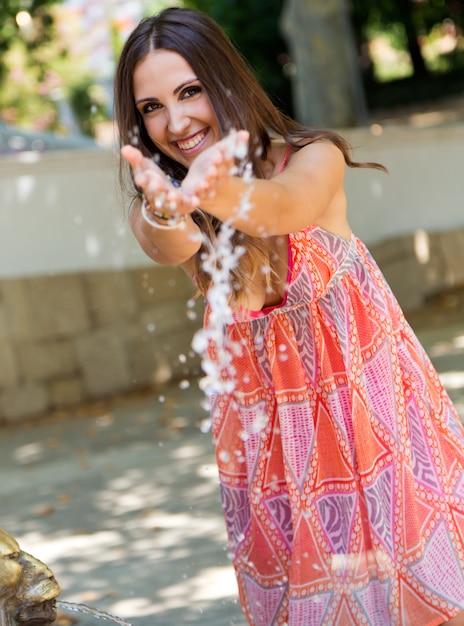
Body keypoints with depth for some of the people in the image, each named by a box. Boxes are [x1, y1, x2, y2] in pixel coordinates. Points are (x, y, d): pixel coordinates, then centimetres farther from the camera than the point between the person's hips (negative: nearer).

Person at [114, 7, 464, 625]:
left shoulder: (311, 159, -13)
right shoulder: (156, 200, -6)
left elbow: (284, 207, -37)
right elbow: (168, 247, -30)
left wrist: (226, 193, -61)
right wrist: (165, 213, -55)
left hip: (364, 395, -2)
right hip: (266, 423, 2)